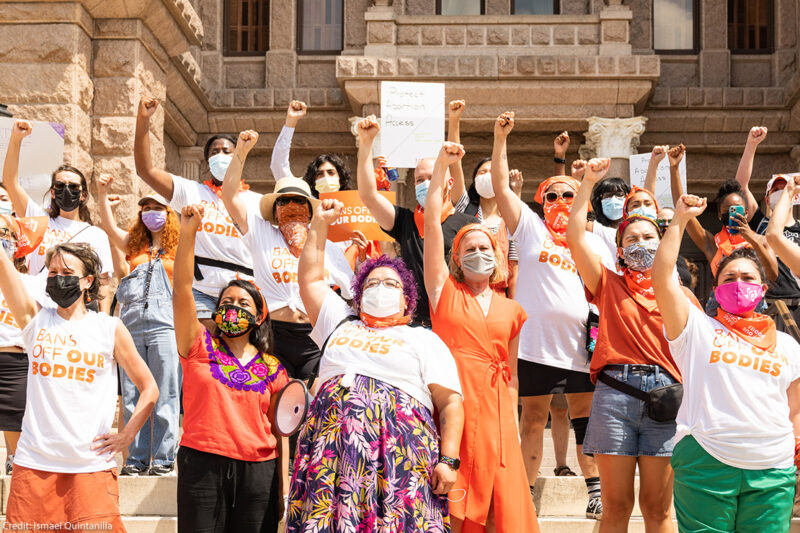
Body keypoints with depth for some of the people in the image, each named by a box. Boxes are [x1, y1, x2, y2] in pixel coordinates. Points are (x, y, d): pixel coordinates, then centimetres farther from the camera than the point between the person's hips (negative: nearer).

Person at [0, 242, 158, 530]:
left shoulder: (110, 328, 6)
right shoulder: (35, 319, 9)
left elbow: (149, 388, 11)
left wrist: (126, 436, 1)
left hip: (92, 464, -1)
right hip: (34, 462, 1)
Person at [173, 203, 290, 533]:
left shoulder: (272, 369, 10)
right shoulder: (200, 347, 7)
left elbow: (280, 431, 10)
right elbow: (182, 292, -6)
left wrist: (283, 487, 3)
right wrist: (187, 234, -17)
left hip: (257, 470, 2)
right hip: (202, 465, -1)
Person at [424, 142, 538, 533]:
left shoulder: (511, 310, 15)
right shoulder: (445, 291, 7)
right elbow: (431, 224, 1)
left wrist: (514, 421, 11)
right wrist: (441, 167, -2)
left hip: (495, 409, 3)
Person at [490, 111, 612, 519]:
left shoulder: (594, 242, 15)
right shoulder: (530, 228, 7)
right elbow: (500, 187, -1)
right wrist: (500, 139, -9)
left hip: (581, 344, 2)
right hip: (536, 343, -2)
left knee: (585, 416, 7)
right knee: (532, 418, 5)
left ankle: (596, 490, 17)